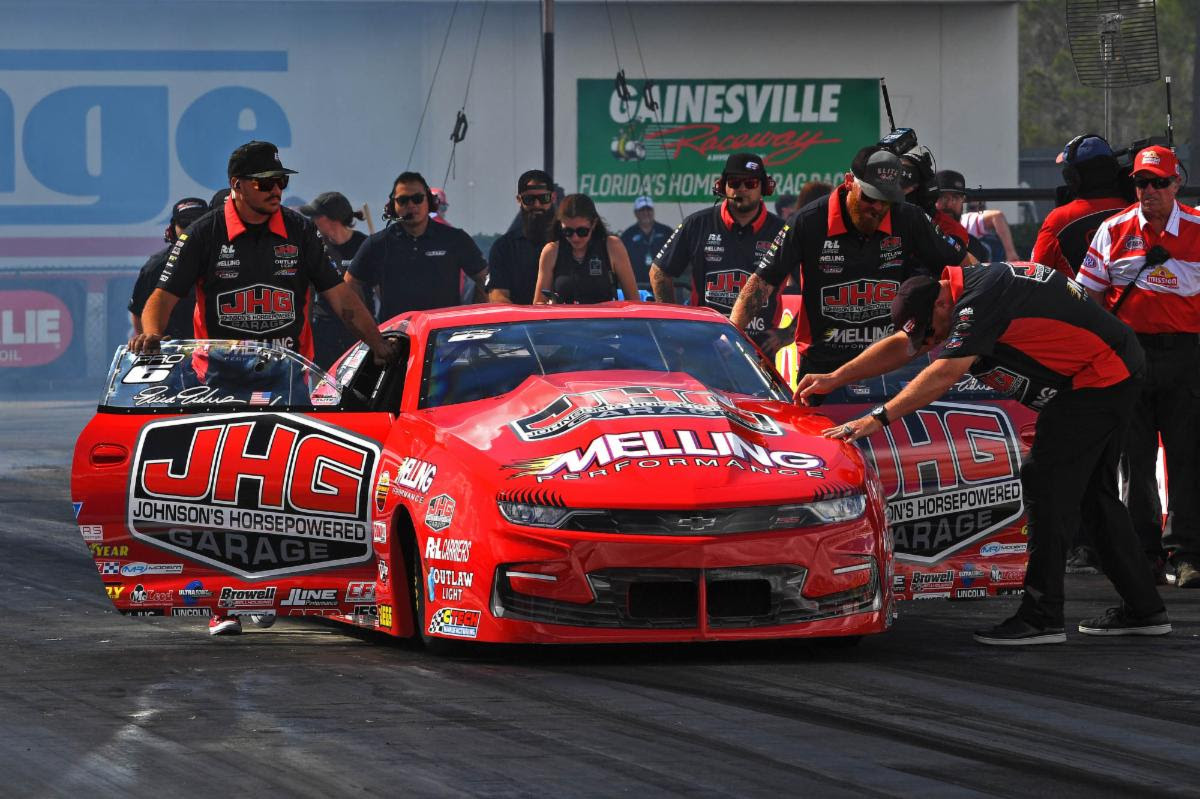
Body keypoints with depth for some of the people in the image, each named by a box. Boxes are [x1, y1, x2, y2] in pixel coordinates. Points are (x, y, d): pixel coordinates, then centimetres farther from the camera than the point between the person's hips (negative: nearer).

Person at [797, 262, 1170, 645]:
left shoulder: (981, 301, -24)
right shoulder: (961, 288, 8)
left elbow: (944, 374, -30)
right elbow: (899, 347, 15)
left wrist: (878, 418, -31)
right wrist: (834, 379, 10)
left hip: (1100, 378, -11)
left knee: (1046, 482, -11)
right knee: (1093, 491, 16)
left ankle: (1042, 617, -12)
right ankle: (1143, 609, 22)